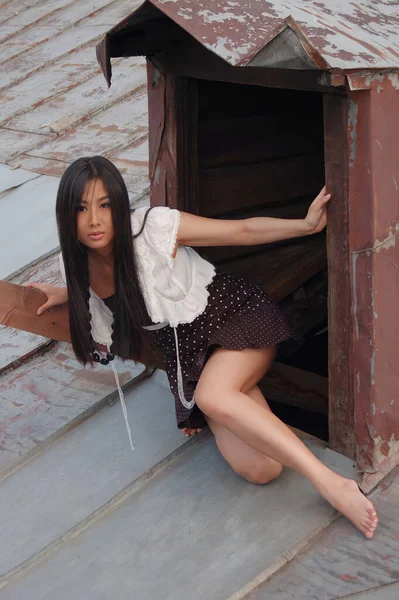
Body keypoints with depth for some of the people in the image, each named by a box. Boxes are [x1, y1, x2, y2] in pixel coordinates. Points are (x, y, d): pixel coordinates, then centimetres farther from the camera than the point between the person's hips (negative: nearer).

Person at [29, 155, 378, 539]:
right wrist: (63, 294, 2)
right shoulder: (75, 262, -6)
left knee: (212, 396, -39)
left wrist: (306, 224, -24)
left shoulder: (153, 227, -21)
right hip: (187, 353, 4)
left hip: (240, 319, -4)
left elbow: (244, 231, -14)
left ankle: (334, 485, -32)